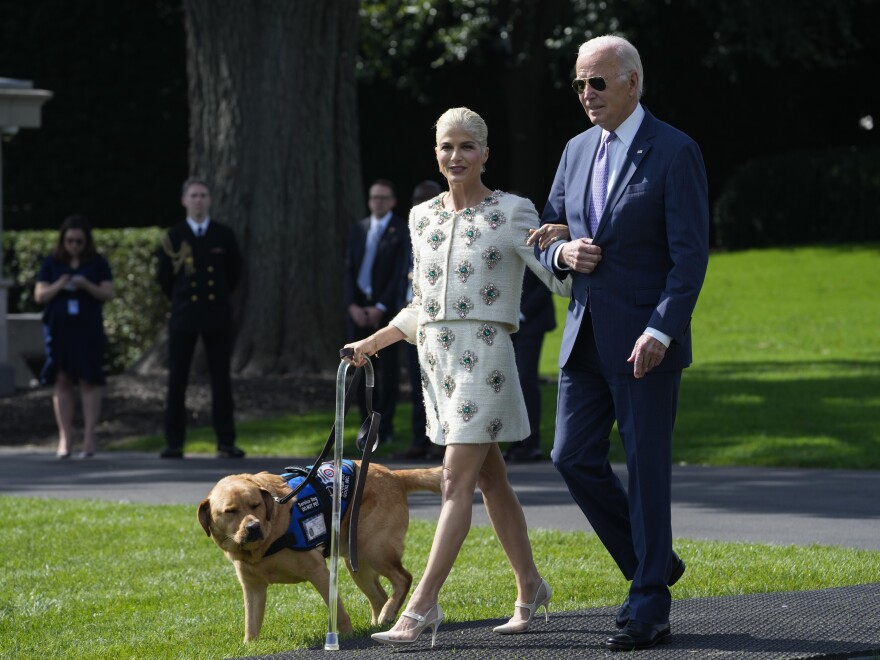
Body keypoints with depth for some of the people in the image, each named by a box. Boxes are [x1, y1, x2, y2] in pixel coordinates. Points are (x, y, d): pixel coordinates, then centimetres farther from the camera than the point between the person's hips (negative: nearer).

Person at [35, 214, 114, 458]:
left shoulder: (98, 263, 5)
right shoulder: (52, 263, 8)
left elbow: (108, 293, 1)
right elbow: (39, 295, 6)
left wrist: (87, 286, -16)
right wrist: (58, 286, -13)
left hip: (89, 329, -1)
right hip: (59, 328, 1)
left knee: (89, 380, -7)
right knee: (62, 381, 0)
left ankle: (89, 437, -5)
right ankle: (65, 438, 1)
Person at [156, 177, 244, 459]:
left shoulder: (224, 235, 4)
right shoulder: (174, 236, 2)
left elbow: (235, 273, 14)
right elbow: (164, 278, 9)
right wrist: (179, 300, 10)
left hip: (217, 316, 0)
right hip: (183, 316, 0)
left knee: (221, 380, 0)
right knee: (177, 380, -1)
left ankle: (225, 443, 3)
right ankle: (174, 443, 3)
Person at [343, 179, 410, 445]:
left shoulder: (402, 231, -1)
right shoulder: (358, 229, 14)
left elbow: (400, 274, -6)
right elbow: (349, 270, 10)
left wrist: (380, 308, -12)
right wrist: (353, 306, -3)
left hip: (386, 309, -4)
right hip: (358, 307, 4)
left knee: (388, 370, -2)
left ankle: (385, 428, 1)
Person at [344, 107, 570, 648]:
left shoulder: (511, 213, -4)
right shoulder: (422, 217, 13)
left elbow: (561, 277, -10)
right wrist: (374, 342, 19)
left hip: (482, 354, -6)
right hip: (437, 354, 6)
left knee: (458, 482, -10)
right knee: (491, 479, 12)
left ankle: (423, 608, -14)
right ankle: (530, 588, 23)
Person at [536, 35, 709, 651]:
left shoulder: (675, 153, -9)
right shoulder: (577, 150, 12)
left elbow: (691, 254, -13)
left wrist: (660, 330, -21)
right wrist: (563, 253, -4)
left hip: (644, 342, -7)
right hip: (586, 336, 7)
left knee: (647, 468, -3)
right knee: (574, 457, 4)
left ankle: (649, 607, 4)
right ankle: (653, 563, 21)